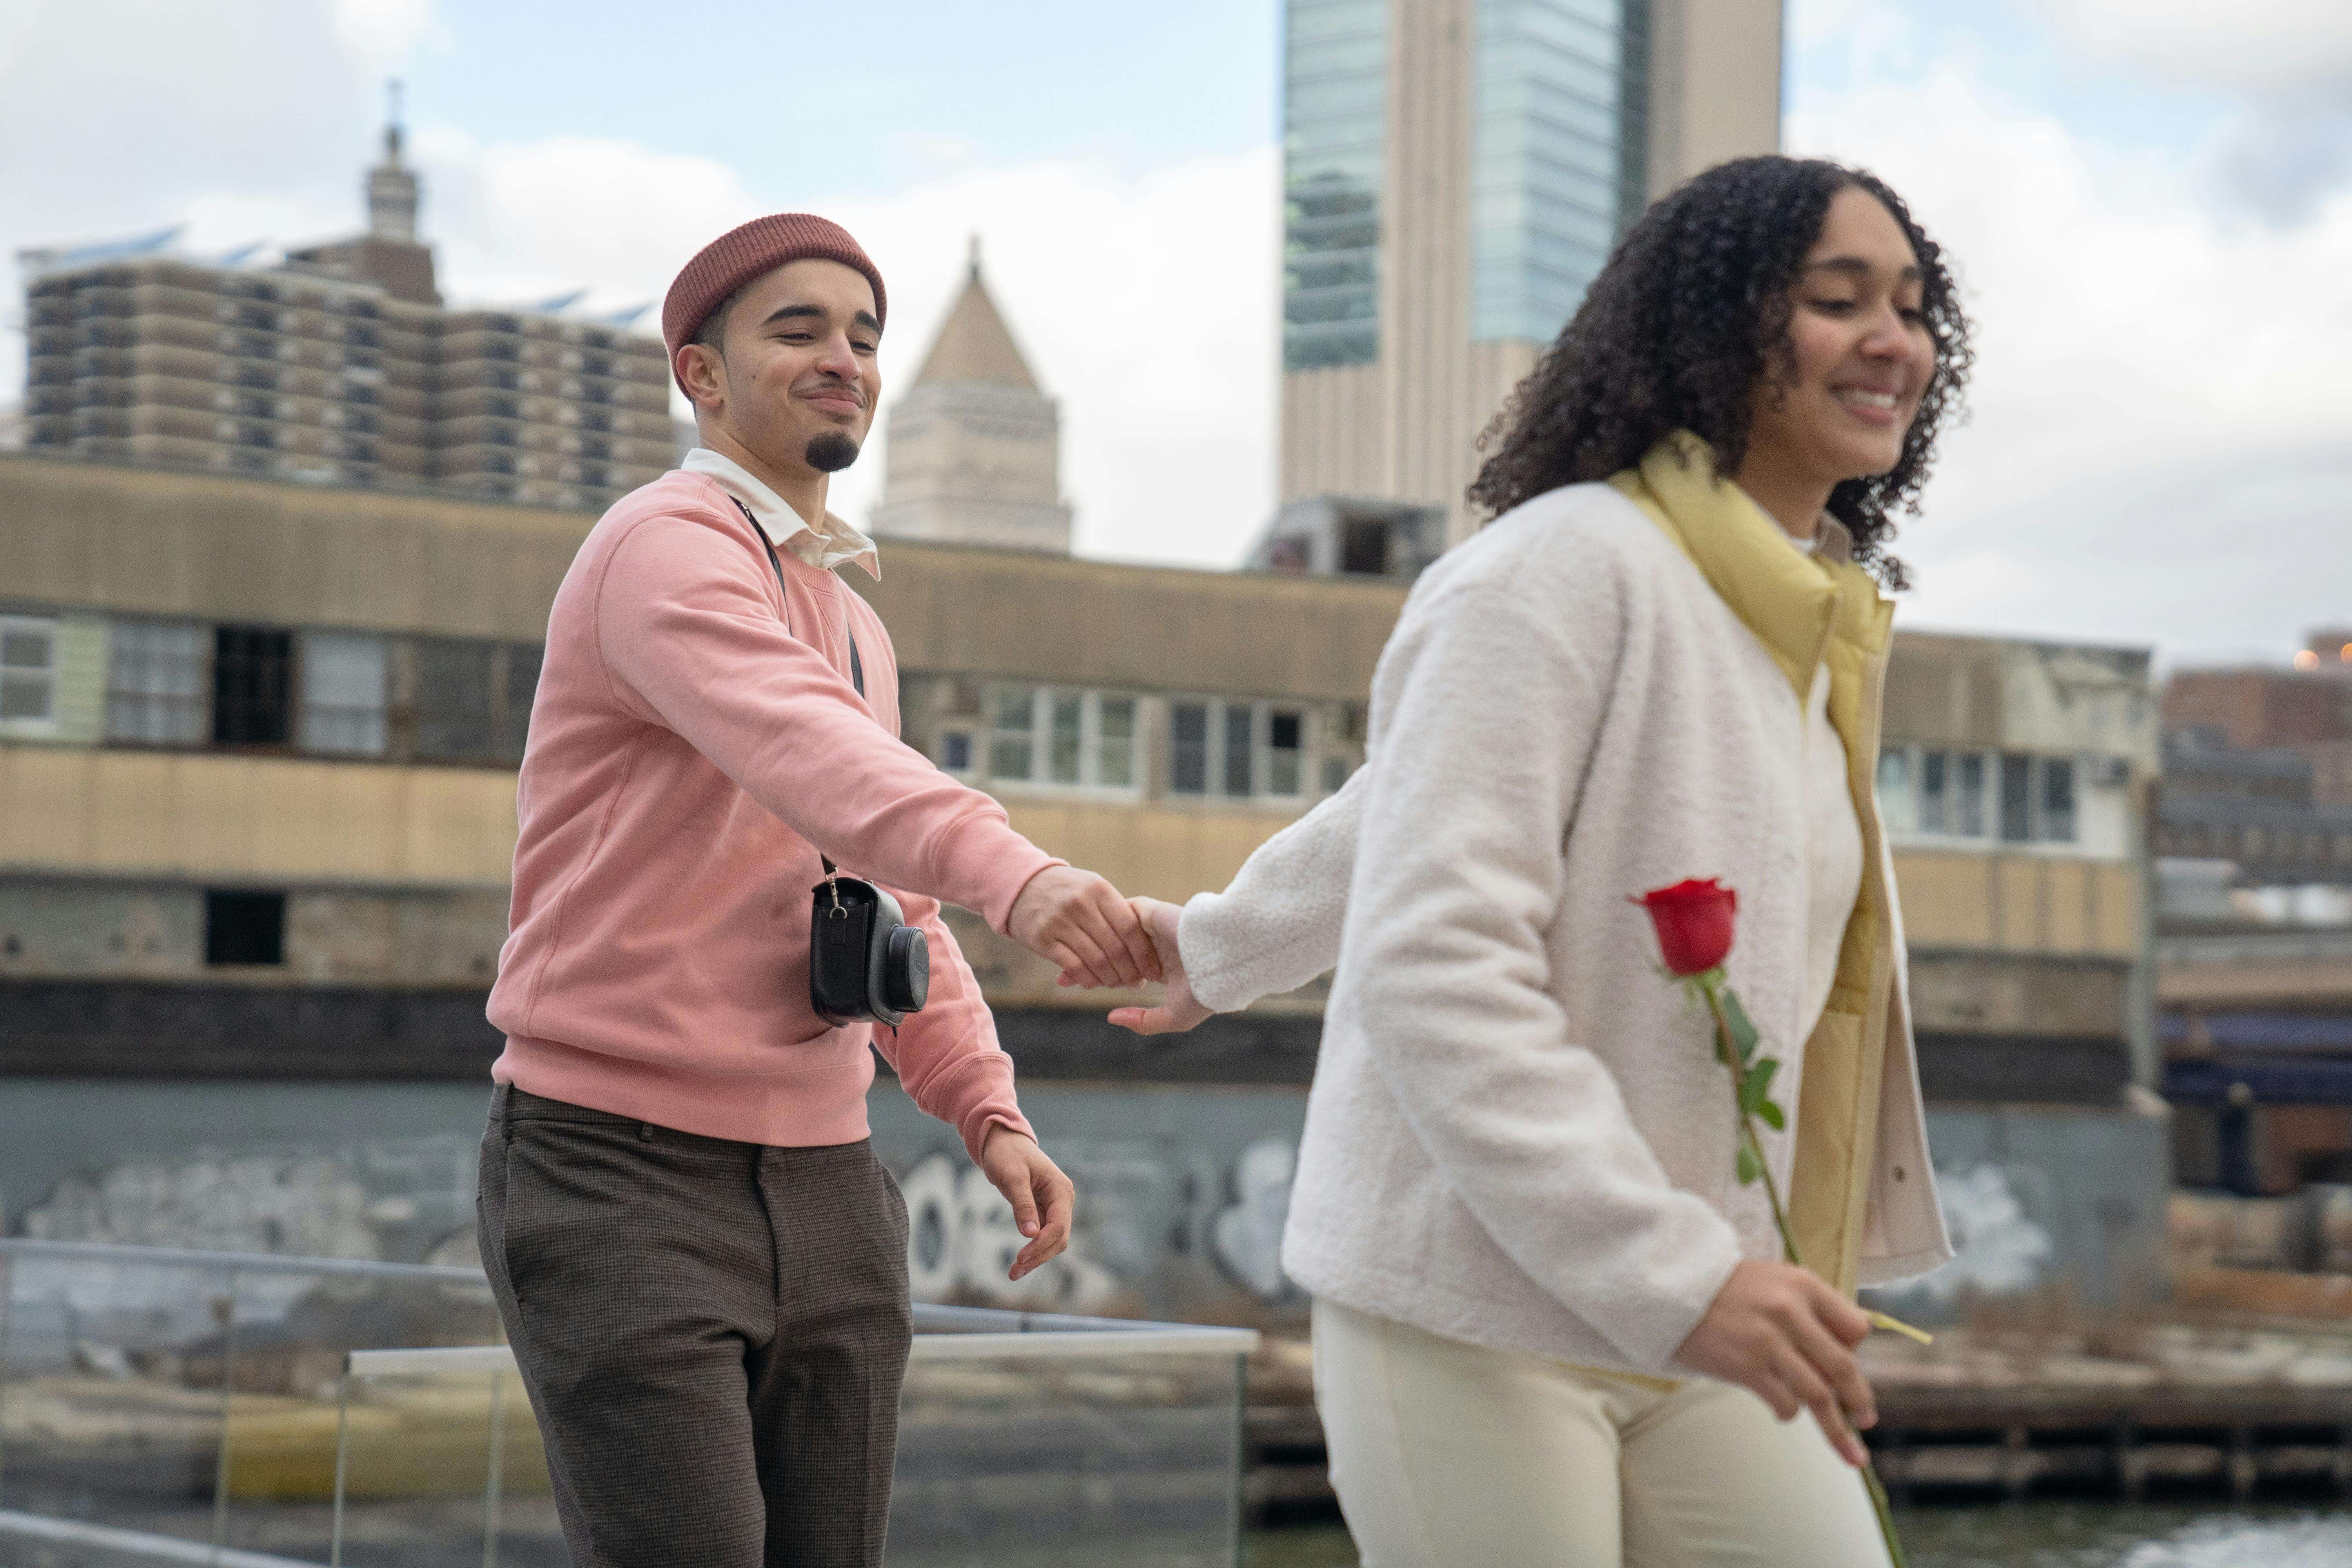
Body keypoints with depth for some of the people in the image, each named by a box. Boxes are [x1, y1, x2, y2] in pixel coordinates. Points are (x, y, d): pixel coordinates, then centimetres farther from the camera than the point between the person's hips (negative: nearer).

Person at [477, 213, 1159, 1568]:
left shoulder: (851, 629, 18)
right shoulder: (666, 551, -13)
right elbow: (808, 755, -34)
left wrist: (992, 1116, 6)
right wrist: (1019, 875, -51)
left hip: (821, 1187, 8)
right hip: (622, 1176, -8)